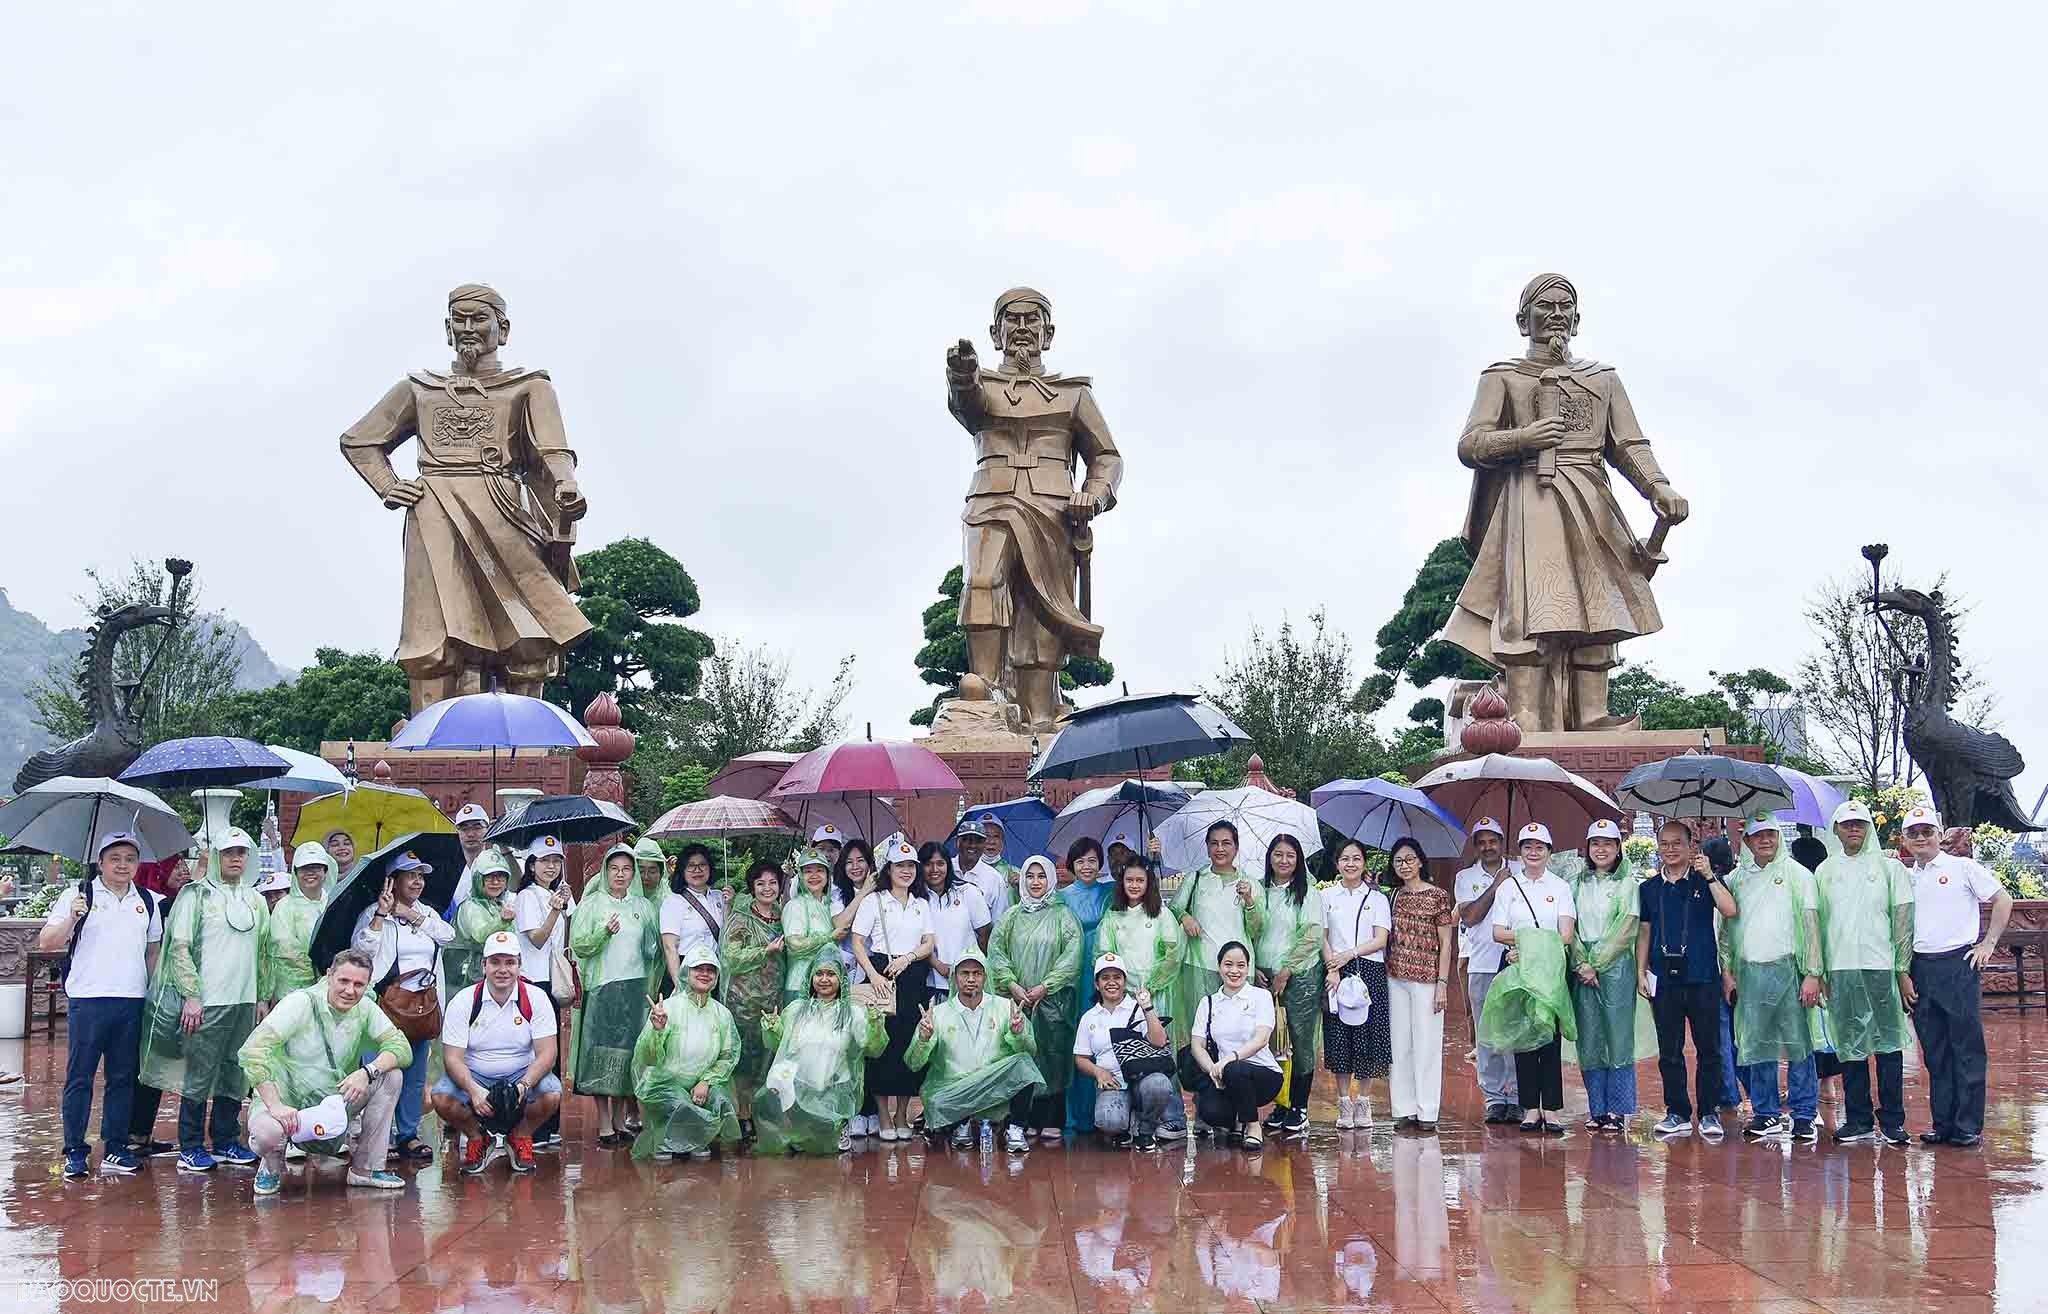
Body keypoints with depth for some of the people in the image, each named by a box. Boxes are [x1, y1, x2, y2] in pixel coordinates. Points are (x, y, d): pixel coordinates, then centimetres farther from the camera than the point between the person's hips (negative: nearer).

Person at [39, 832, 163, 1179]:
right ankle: (74, 1151, 4)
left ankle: (115, 1148, 13)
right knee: (79, 1077, -1)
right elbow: (46, 944, -2)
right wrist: (71, 918, -18)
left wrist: (153, 990, 10)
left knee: (123, 1078, 7)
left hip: (132, 1002, 4)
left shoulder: (148, 903, 13)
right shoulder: (79, 896, 1)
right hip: (88, 999, -4)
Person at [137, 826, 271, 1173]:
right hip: (206, 1001, -6)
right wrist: (191, 995, -13)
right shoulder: (196, 894, -2)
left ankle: (227, 1141, 19)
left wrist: (263, 997, 16)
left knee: (235, 1074, 10)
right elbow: (180, 947, -7)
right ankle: (190, 1148, 2)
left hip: (245, 1001, 6)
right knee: (199, 1074, -4)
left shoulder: (255, 900, 16)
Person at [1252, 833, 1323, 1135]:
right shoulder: (1259, 891, 10)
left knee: (1301, 1041, -2)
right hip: (1264, 976, 3)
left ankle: (1299, 1107, 5)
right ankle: (1280, 1104, 12)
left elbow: (1312, 937, -6)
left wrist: (1286, 972, -9)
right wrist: (1254, 969, -2)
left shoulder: (1308, 893, 0)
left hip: (1300, 975, -3)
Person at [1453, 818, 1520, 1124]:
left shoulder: (1520, 871, 8)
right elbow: (1469, 916, -3)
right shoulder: (1465, 878, 11)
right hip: (1481, 966, 1)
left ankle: (1517, 1098, 1)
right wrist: (1496, 885, -6)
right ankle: (1494, 1099, 7)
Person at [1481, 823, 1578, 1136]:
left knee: (1551, 1038, -5)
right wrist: (1528, 938, -13)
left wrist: (1537, 948, -15)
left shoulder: (1560, 888, 8)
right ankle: (1530, 1109, 3)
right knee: (1522, 1037, 0)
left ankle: (1551, 1110, -4)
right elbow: (1498, 933, 2)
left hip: (1551, 970, -1)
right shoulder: (1508, 887, 11)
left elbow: (1566, 934, -3)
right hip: (1517, 969, 1)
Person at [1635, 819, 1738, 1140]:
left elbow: (1730, 911, -13)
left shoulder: (1706, 881, 3)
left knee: (1708, 1048, 0)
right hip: (1664, 978, 3)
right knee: (1669, 1050, 5)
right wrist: (1641, 972, 9)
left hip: (1702, 977, -3)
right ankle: (1677, 1113, 12)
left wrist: (1709, 876, -18)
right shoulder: (1650, 888, 12)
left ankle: (1710, 1113, 7)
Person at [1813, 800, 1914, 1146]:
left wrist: (1903, 968, -5)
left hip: (1881, 966, -2)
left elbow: (1903, 919, 2)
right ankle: (1858, 1120, 11)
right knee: (1849, 1046, 5)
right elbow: (1816, 923, 13)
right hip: (1840, 971, 3)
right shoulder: (1824, 872, 13)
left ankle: (1892, 1120, 4)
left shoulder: (1889, 866, 5)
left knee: (1888, 1044, -2)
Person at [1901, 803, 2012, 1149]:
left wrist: (1988, 943, -3)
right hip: (1920, 968, 5)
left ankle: (1968, 1127, 0)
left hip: (1958, 963, -5)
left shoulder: (1963, 868, 1)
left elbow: (2003, 900, 3)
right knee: (1935, 1052, 7)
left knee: (1967, 1048, -3)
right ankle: (1943, 1124, 12)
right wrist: (1904, 975, 9)